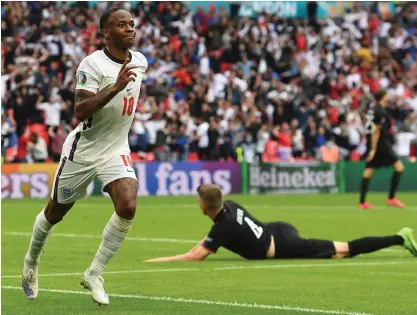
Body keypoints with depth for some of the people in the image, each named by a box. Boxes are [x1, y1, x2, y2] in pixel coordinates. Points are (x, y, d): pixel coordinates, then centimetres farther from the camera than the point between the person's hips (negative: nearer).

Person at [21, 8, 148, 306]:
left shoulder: (141, 62, 1)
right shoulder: (92, 64, -19)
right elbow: (81, 111, -29)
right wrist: (115, 87, -37)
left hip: (117, 149, 4)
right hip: (84, 149, -4)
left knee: (128, 207, -20)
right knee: (56, 212, 12)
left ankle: (94, 275, -4)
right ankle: (31, 261, 41)